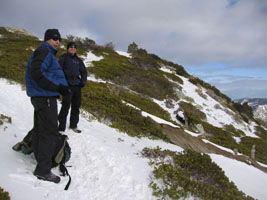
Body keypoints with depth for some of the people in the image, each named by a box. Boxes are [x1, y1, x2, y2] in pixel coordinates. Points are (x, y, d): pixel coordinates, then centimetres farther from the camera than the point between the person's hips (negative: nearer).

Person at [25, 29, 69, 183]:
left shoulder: (48, 54, 23)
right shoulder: (44, 52, -10)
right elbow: (36, 74, -23)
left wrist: (61, 86, 12)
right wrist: (57, 87, -22)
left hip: (40, 97, 11)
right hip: (45, 97, -11)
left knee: (40, 130, 17)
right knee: (49, 132, -10)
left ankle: (41, 159, 32)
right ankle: (43, 169, -4)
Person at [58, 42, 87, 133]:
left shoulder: (78, 60, 16)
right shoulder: (63, 58, 3)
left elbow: (84, 72, 20)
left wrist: (83, 82, 6)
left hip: (77, 85, 5)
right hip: (68, 85, -5)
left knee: (76, 105, 9)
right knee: (66, 105, -11)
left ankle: (73, 125, 22)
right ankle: (61, 127, -3)